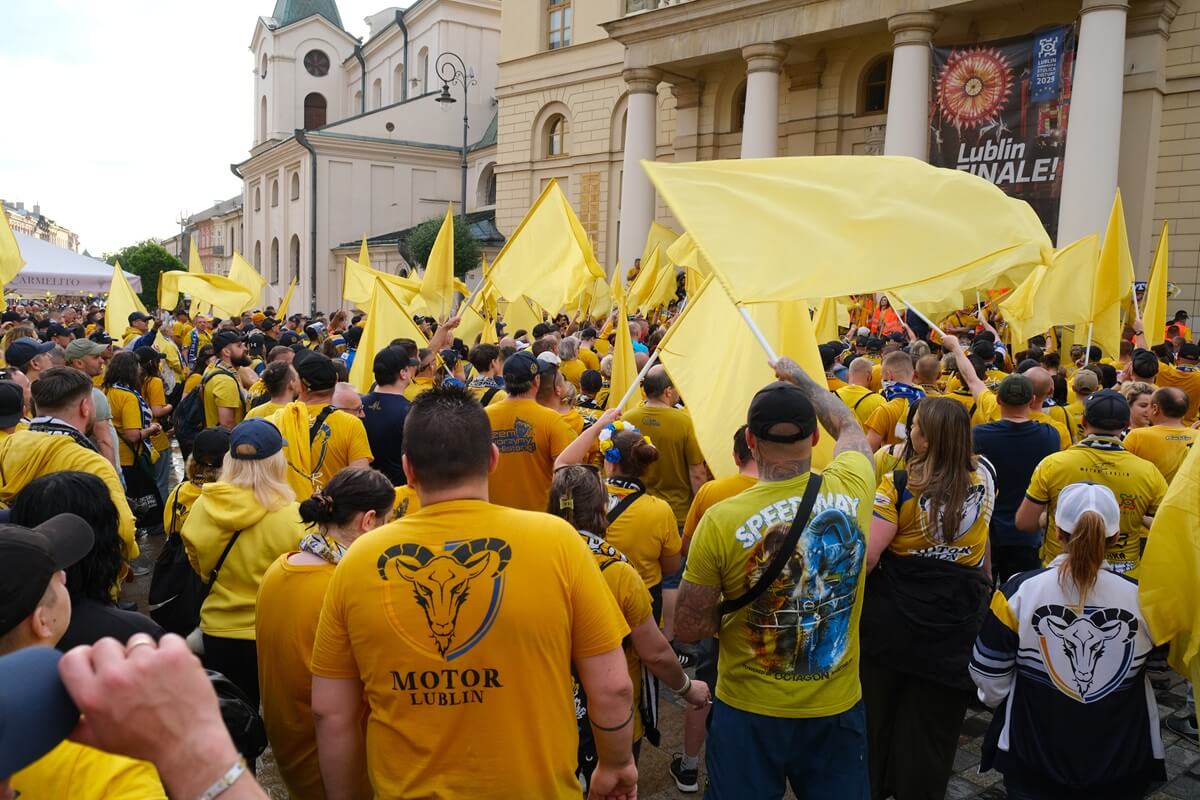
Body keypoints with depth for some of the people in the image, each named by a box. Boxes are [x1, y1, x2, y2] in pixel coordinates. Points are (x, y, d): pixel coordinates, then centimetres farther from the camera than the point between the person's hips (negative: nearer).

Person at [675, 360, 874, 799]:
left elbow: (687, 629, -13)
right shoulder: (852, 488, -14)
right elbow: (849, 425, 11)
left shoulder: (721, 520, -23)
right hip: (838, 709, 3)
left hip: (750, 713, -2)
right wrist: (800, 378, 25)